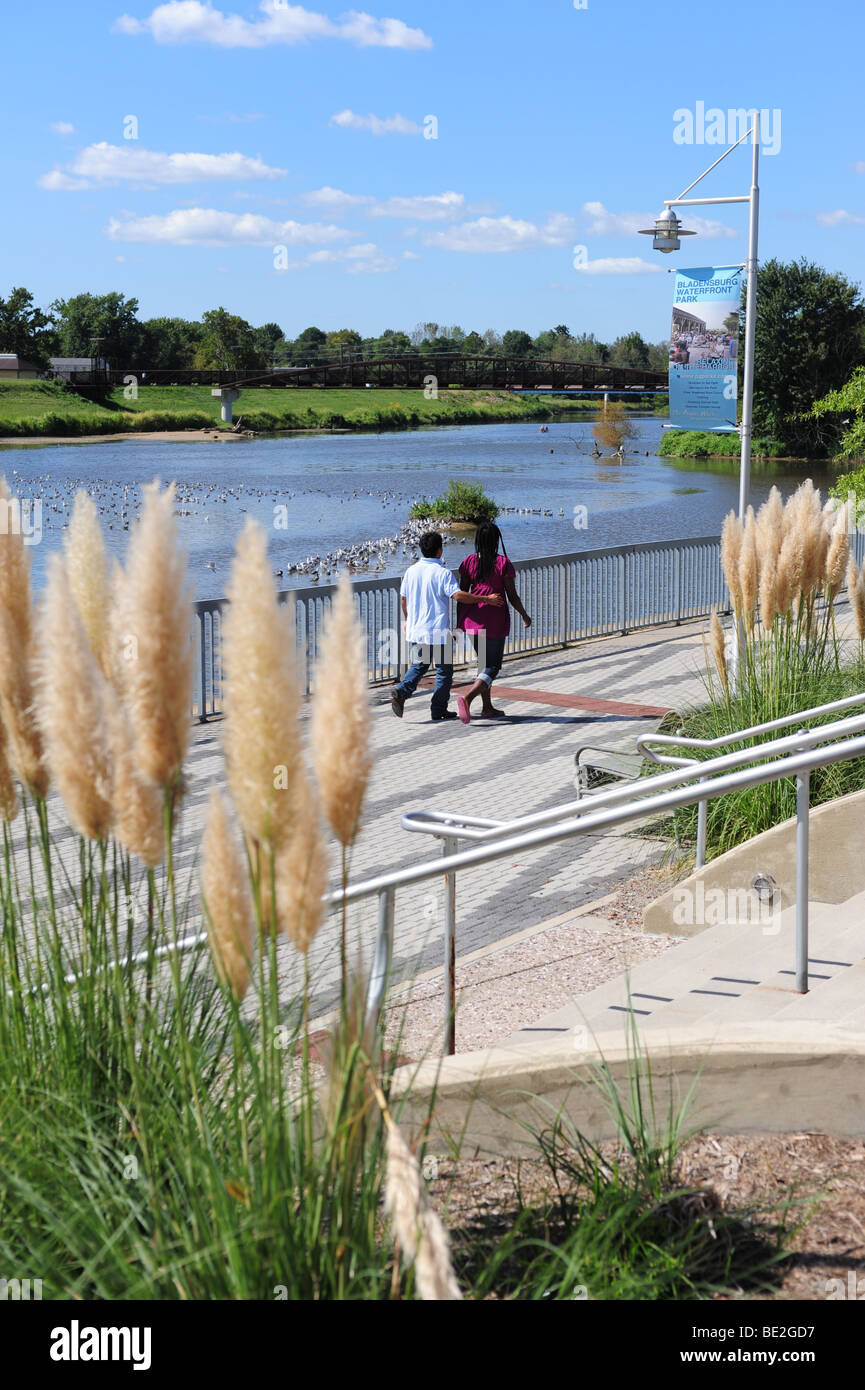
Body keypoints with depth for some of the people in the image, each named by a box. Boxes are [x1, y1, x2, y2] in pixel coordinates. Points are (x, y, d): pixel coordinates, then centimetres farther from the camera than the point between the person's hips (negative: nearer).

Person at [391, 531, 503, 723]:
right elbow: (458, 595, -26)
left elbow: (403, 598, 12)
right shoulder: (442, 573, -15)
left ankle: (401, 692, -4)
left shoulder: (411, 571, 4)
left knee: (418, 665, 19)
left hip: (416, 631, 6)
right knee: (444, 671, 8)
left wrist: (408, 620, 28)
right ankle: (438, 710, 11)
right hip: (439, 632, -6)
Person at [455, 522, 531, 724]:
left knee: (484, 663, 20)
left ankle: (487, 708, 23)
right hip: (495, 620, -5)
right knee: (492, 667, 0)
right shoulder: (503, 563, -11)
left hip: (472, 619, 5)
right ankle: (467, 698, -22)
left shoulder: (469, 562, 0)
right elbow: (512, 595, -7)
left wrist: (460, 622, 10)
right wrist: (524, 615, 8)